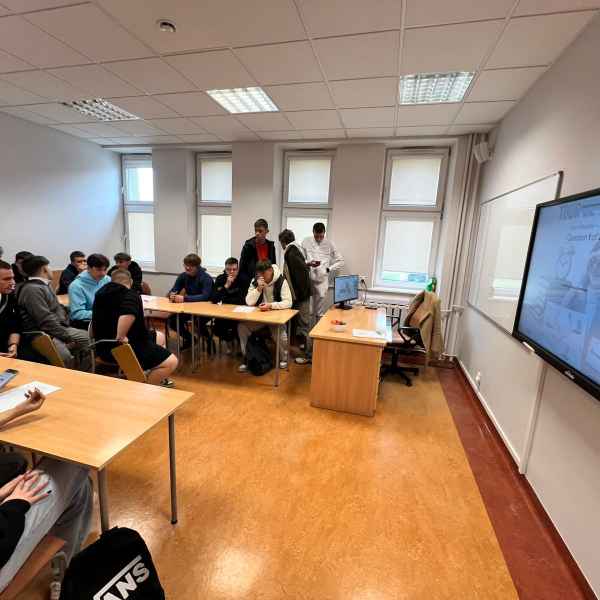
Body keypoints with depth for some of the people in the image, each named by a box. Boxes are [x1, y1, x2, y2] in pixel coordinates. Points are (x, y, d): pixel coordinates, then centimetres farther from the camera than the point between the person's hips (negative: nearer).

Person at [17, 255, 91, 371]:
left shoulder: (46, 284, 12)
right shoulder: (32, 289, -17)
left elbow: (58, 308, 19)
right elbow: (46, 321, -21)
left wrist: (64, 326, 1)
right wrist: (68, 337, -15)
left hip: (57, 328, 10)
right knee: (67, 358, -33)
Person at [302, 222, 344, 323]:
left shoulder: (329, 244, 3)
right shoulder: (306, 241, 2)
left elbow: (340, 261, 7)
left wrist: (328, 269, -4)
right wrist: (308, 263, -16)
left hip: (321, 280, 0)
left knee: (319, 313, 6)